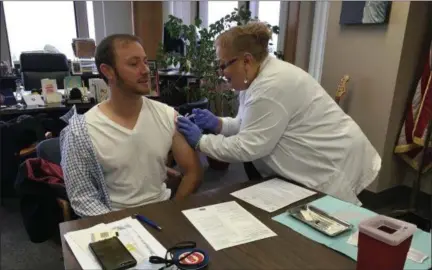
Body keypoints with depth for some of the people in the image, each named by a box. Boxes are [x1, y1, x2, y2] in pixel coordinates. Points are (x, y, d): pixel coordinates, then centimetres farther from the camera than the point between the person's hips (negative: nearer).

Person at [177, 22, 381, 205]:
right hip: (316, 163, 9)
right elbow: (248, 125, 10)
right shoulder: (259, 76, 4)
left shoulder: (270, 86, -27)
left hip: (334, 167, -9)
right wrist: (218, 124, -6)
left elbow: (247, 148, -26)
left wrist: (200, 141, -17)